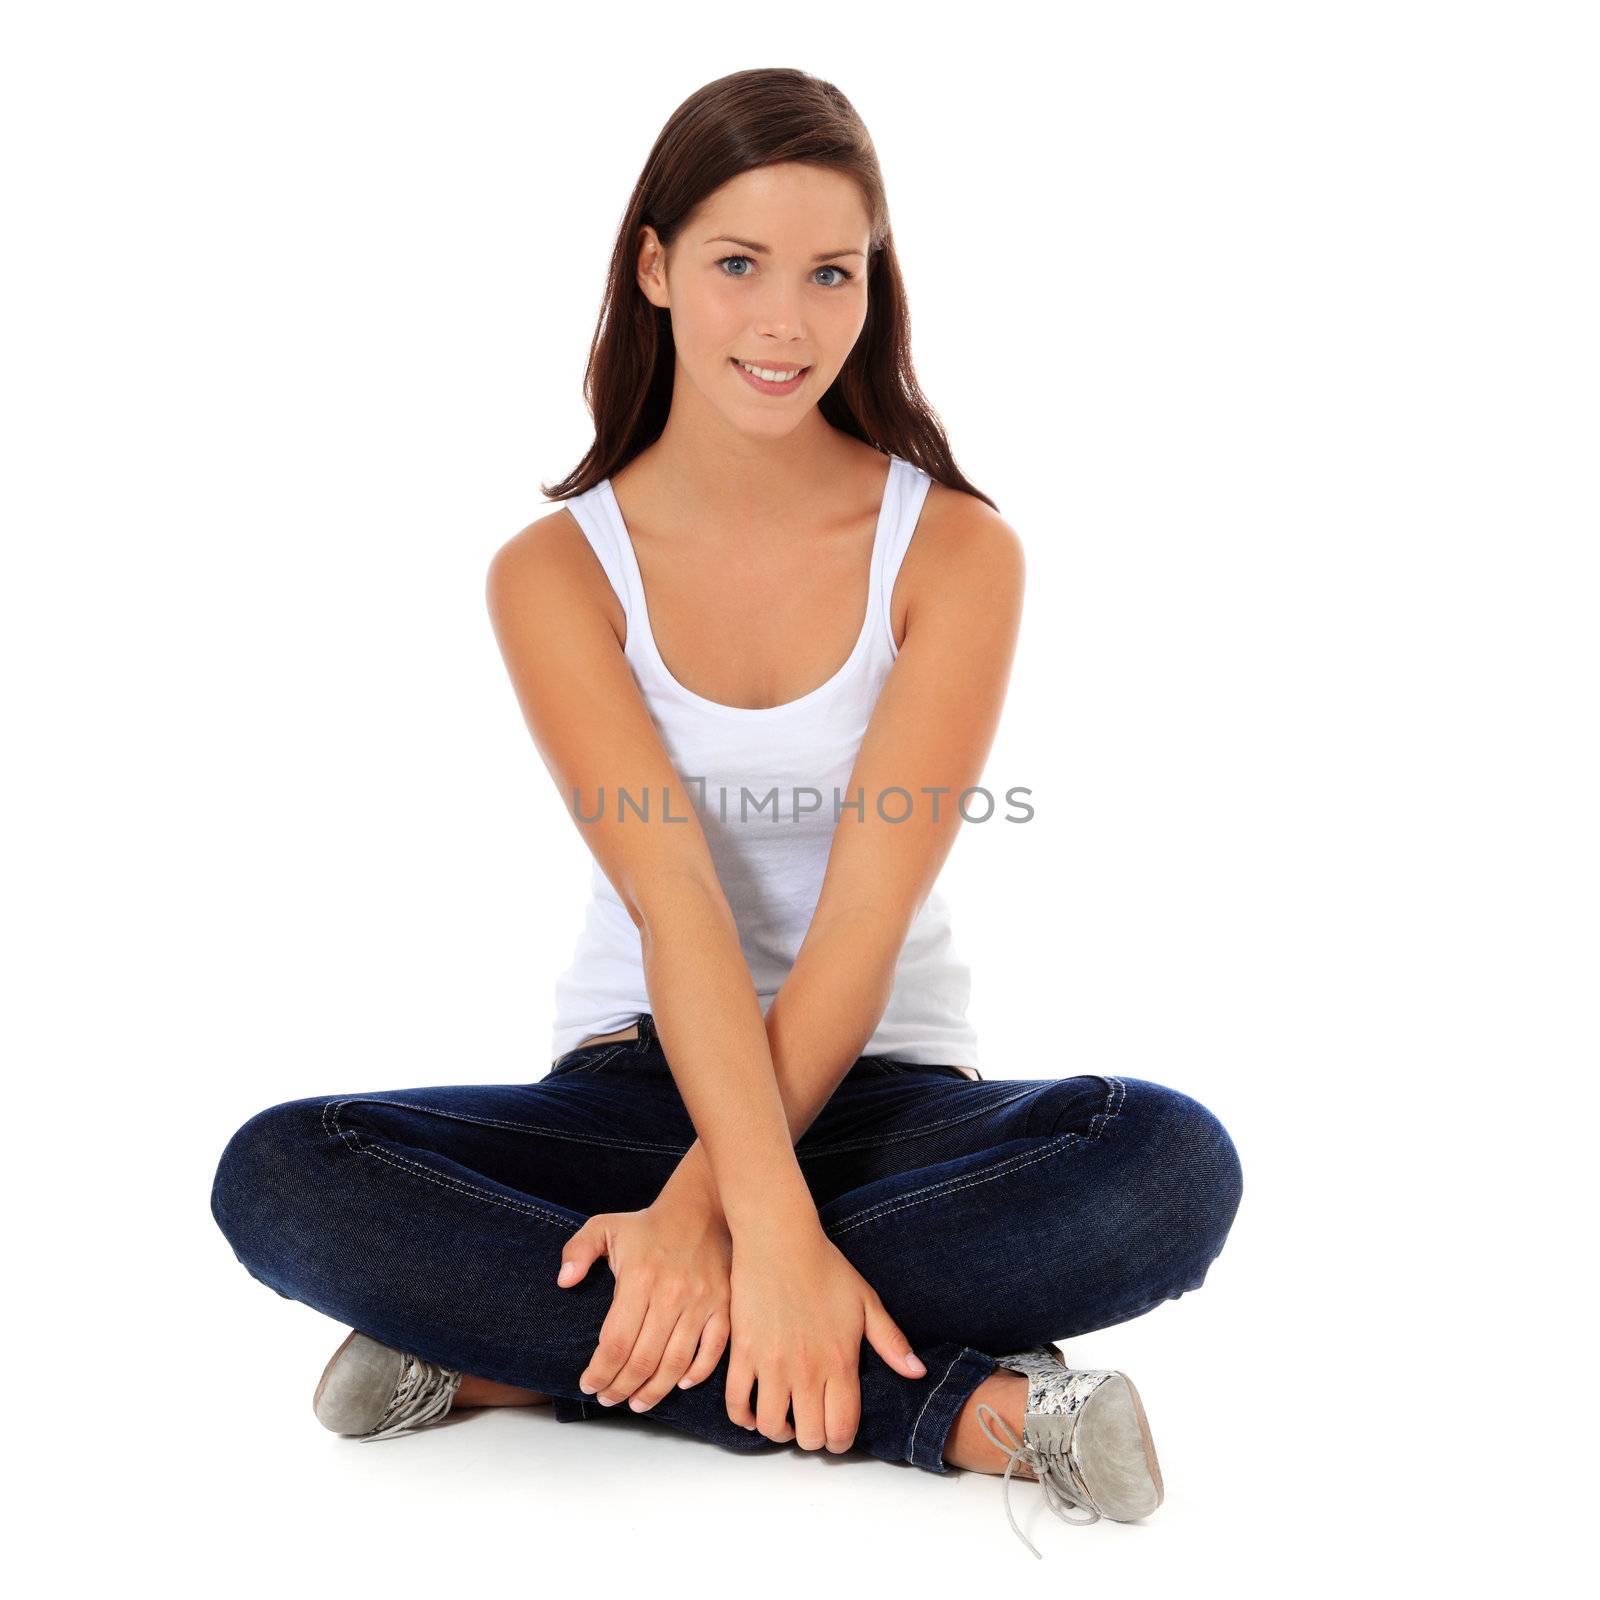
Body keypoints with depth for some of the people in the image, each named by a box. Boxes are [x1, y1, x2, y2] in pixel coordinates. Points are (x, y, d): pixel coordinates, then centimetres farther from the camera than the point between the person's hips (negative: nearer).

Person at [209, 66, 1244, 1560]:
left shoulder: (956, 551, -6)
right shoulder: (555, 571, -4)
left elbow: (867, 915, -16)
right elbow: (675, 903, -18)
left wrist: (706, 1207, -26)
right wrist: (775, 1220, -30)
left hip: (882, 1090, 0)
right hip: (634, 1081, 1)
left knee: (1173, 1165, -32)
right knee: (281, 1177, -26)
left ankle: (525, 1350, -25)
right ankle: (952, 1407, -27)